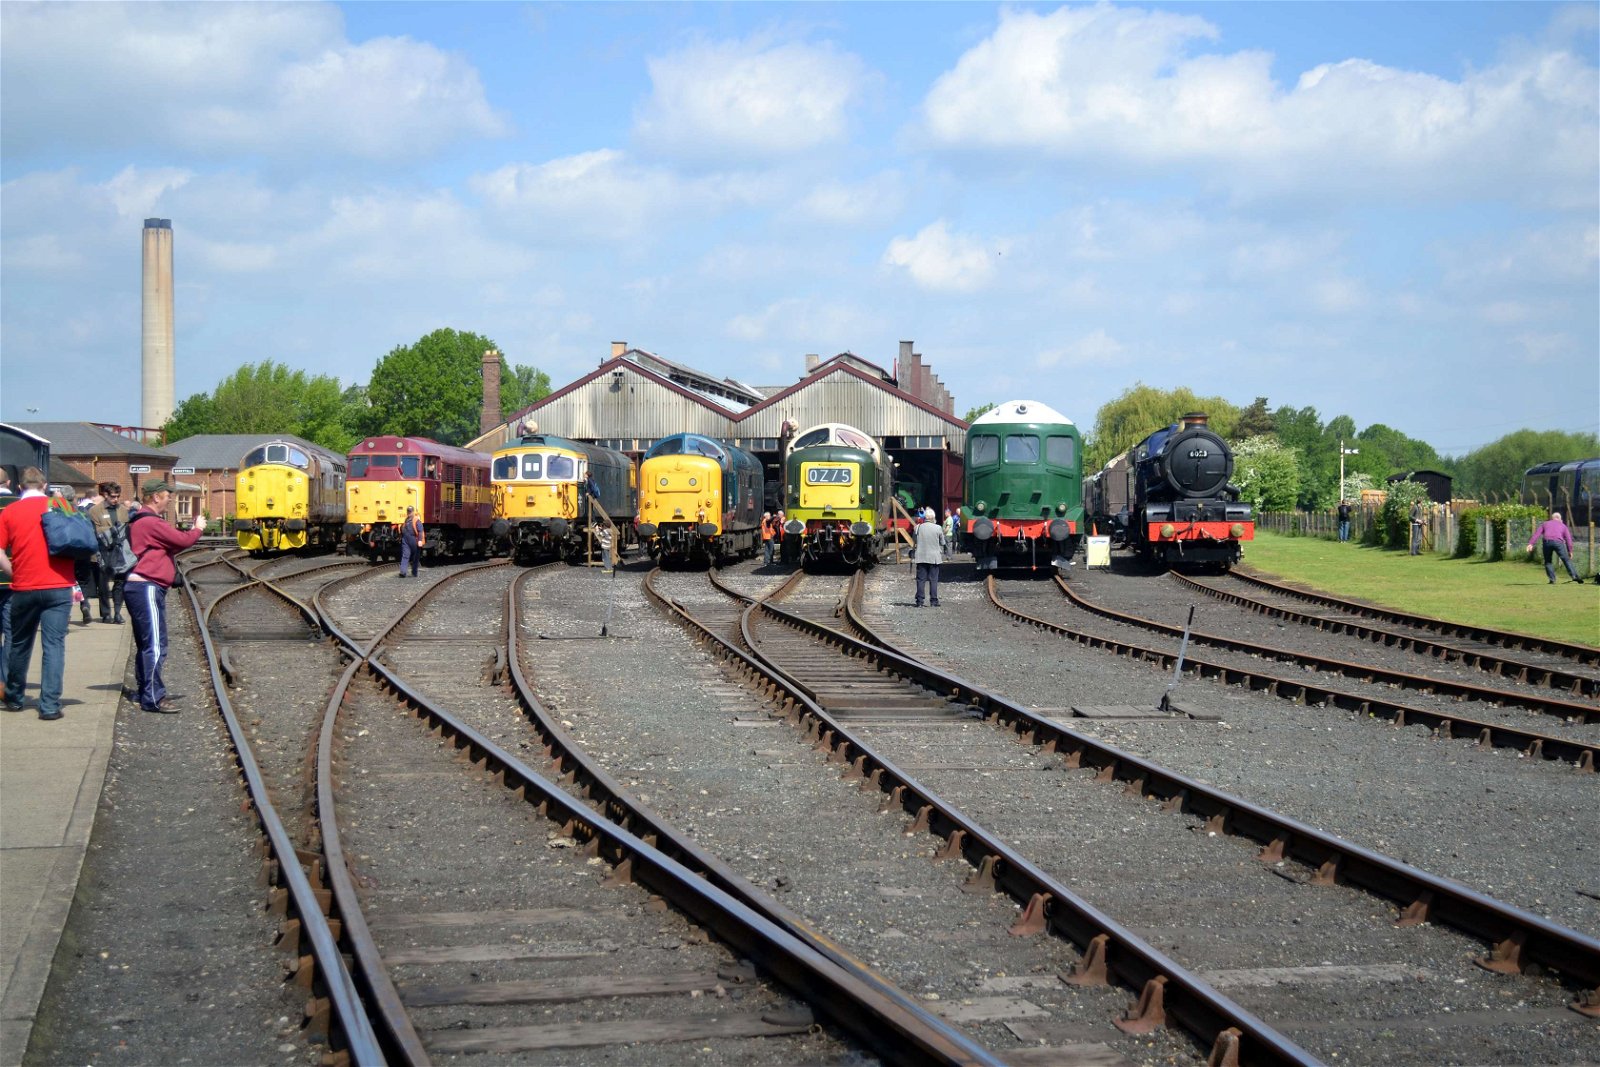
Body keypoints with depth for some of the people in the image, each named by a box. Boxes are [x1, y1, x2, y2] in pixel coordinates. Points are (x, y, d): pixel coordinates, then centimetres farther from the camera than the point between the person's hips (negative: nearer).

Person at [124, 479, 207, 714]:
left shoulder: (141, 521, 18)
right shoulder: (151, 523, -16)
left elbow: (172, 543, 19)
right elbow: (182, 540, -16)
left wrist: (192, 529, 9)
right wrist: (198, 529, 3)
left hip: (141, 587, 11)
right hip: (147, 587, -11)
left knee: (146, 644, 18)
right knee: (155, 645, -11)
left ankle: (146, 692, 26)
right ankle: (152, 698, -12)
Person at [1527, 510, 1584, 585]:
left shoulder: (1545, 524, 28)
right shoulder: (1563, 526, 27)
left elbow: (1537, 534, 13)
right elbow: (1568, 538, 17)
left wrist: (1531, 544, 4)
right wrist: (1570, 551, 16)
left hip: (1547, 542, 1)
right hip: (1558, 542, -1)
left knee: (1548, 562, 15)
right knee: (1566, 560, 3)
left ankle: (1552, 579, 4)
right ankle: (1574, 576, -12)